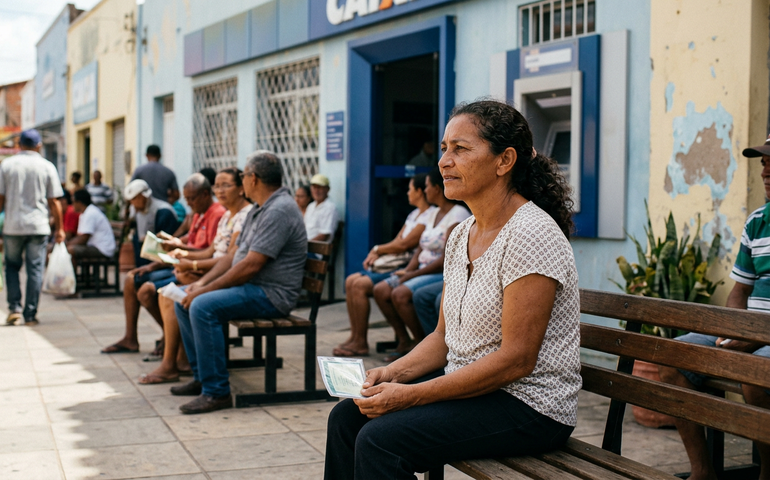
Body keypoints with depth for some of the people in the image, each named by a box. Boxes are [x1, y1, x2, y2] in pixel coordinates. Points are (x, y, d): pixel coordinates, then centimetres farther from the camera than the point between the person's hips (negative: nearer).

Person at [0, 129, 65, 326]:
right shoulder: (47, 167, 1)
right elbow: (53, 202, 1)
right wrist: (59, 228, 8)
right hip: (38, 226, -1)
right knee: (35, 269, 3)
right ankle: (30, 314, 3)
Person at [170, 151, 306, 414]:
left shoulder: (279, 211, -18)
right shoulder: (259, 210, 17)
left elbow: (251, 265, -23)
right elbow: (235, 255, 18)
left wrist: (206, 289, -18)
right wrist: (202, 282, 3)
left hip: (270, 294, -11)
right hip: (249, 286, 11)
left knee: (202, 306, -28)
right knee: (184, 301, 10)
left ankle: (217, 391, -23)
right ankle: (201, 377, 14)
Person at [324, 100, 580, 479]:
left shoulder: (531, 235, -19)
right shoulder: (461, 236, 9)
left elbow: (516, 359, -23)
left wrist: (410, 395, -22)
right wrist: (393, 373, -6)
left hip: (529, 406, -9)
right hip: (468, 386, 9)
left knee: (380, 438, -22)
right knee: (346, 416, 2)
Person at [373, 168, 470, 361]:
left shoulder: (458, 215, -13)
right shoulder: (434, 214, 17)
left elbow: (447, 260, -19)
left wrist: (412, 274, -16)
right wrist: (408, 270, -2)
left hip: (445, 274, -9)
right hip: (424, 272, 9)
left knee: (400, 294, -29)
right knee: (380, 290, -6)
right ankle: (404, 341, -2)